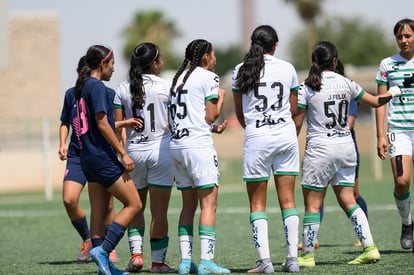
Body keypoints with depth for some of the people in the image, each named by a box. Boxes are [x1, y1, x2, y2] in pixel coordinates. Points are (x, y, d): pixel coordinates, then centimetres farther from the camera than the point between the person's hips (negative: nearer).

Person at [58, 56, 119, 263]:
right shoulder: (71, 94, 6)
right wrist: (62, 144, 1)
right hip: (77, 155, 2)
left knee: (106, 205, -1)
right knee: (69, 199, -15)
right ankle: (87, 241, 8)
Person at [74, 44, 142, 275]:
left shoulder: (83, 87, 14)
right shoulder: (97, 87, -13)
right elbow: (102, 124, -18)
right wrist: (123, 153, -15)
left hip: (89, 157, 10)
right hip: (103, 157, -10)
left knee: (99, 212, 9)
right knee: (134, 204, -6)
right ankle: (102, 250, -12)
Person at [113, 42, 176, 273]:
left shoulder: (123, 89, 3)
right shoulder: (166, 87, -4)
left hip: (133, 151, 3)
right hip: (160, 150, -3)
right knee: (159, 211, 2)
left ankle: (136, 254, 4)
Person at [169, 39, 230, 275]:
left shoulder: (179, 78, 19)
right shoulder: (209, 78, -2)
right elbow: (211, 116, -6)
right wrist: (221, 98, 11)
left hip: (176, 145, 8)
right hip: (199, 145, -8)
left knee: (189, 204, 12)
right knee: (209, 203, -7)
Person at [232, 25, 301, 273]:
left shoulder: (241, 71, 1)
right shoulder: (288, 69, 4)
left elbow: (240, 114, 7)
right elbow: (293, 109, 11)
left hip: (257, 139, -2)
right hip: (286, 136, 2)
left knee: (257, 203, 4)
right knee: (288, 200, 5)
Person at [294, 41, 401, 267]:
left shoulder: (307, 88, -7)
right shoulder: (346, 84, 4)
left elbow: (297, 124, -5)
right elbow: (376, 102, 16)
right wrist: (392, 93, 36)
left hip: (320, 149, -4)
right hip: (346, 147, 4)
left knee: (312, 204, 1)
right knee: (348, 201, 10)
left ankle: (307, 255, 4)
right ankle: (370, 248, 4)